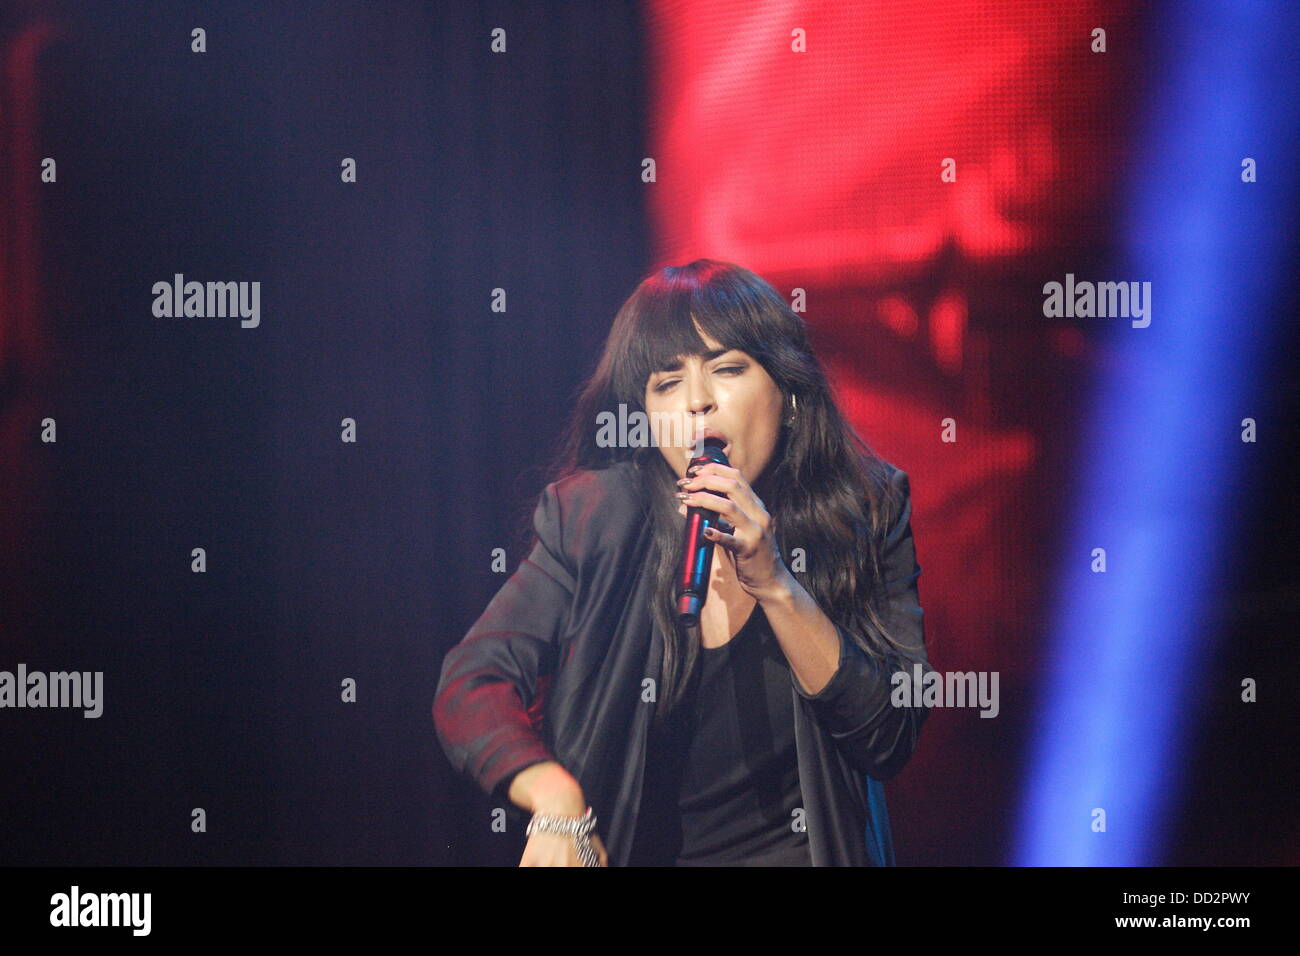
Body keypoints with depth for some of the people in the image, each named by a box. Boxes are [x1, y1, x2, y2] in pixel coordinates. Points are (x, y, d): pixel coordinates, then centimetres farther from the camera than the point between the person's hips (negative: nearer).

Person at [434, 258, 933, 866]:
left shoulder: (866, 515, -2)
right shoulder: (591, 515, -4)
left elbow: (891, 741, -8)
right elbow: (470, 688, -6)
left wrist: (775, 585, -20)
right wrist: (554, 797, -25)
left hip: (793, 850, -2)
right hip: (620, 852, 2)